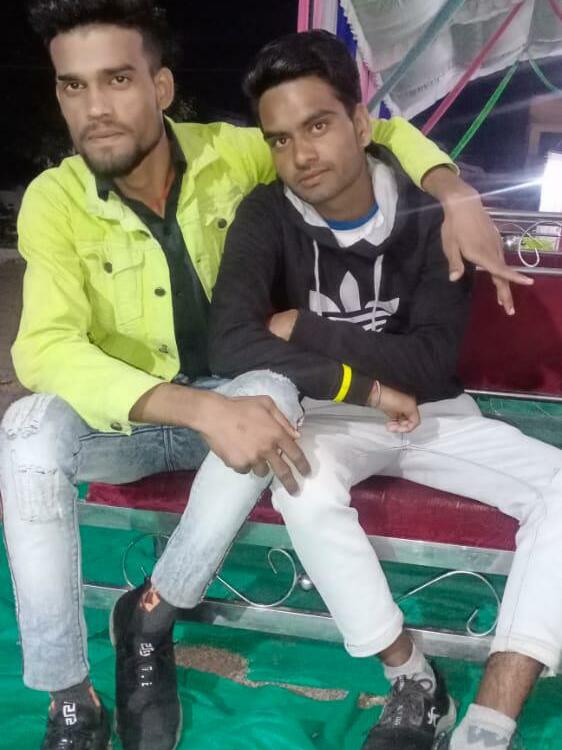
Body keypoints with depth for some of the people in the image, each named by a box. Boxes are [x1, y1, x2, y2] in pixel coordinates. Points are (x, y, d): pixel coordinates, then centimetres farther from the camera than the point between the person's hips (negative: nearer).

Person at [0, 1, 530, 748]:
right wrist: (200, 409, -45)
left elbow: (378, 132, -1)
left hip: (228, 402, 2)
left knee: (274, 392, -33)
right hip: (123, 421, -1)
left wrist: (458, 196, -22)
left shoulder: (230, 154, -12)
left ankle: (152, 615, -16)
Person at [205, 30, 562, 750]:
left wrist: (305, 329, -17)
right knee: (301, 484, -36)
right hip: (330, 417, -1)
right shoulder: (266, 216, -12)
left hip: (432, 415, 2)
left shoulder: (430, 211, -11)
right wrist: (365, 387, -26)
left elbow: (432, 363, -16)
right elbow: (231, 347, -25)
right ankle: (416, 685, -19)